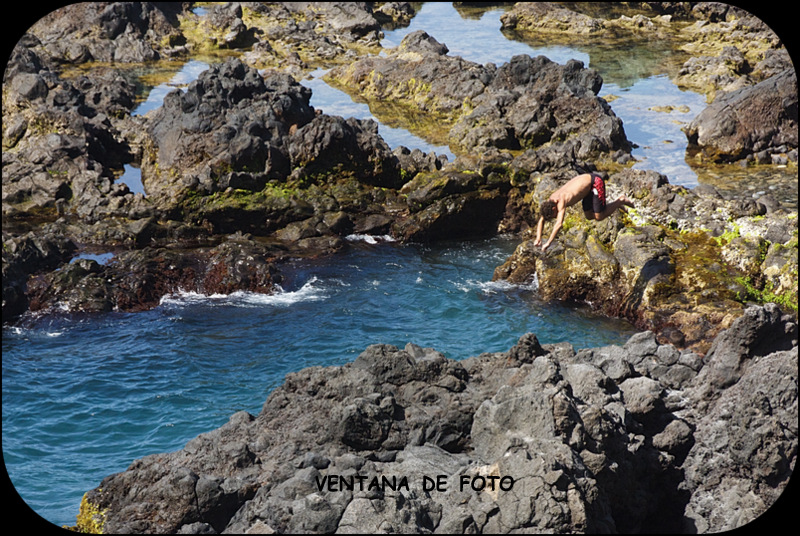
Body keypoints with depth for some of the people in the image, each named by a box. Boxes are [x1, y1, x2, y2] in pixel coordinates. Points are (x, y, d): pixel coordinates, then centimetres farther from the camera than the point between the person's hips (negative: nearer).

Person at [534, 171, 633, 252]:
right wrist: (538, 239, -11)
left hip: (596, 181, -8)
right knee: (589, 216, 13)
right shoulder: (550, 201, -8)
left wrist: (548, 243, -39)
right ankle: (617, 204, 24)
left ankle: (620, 201, 11)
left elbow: (559, 224, -41)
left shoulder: (561, 201, -32)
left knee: (599, 217, -8)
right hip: (587, 182, 8)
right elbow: (541, 220, 1)